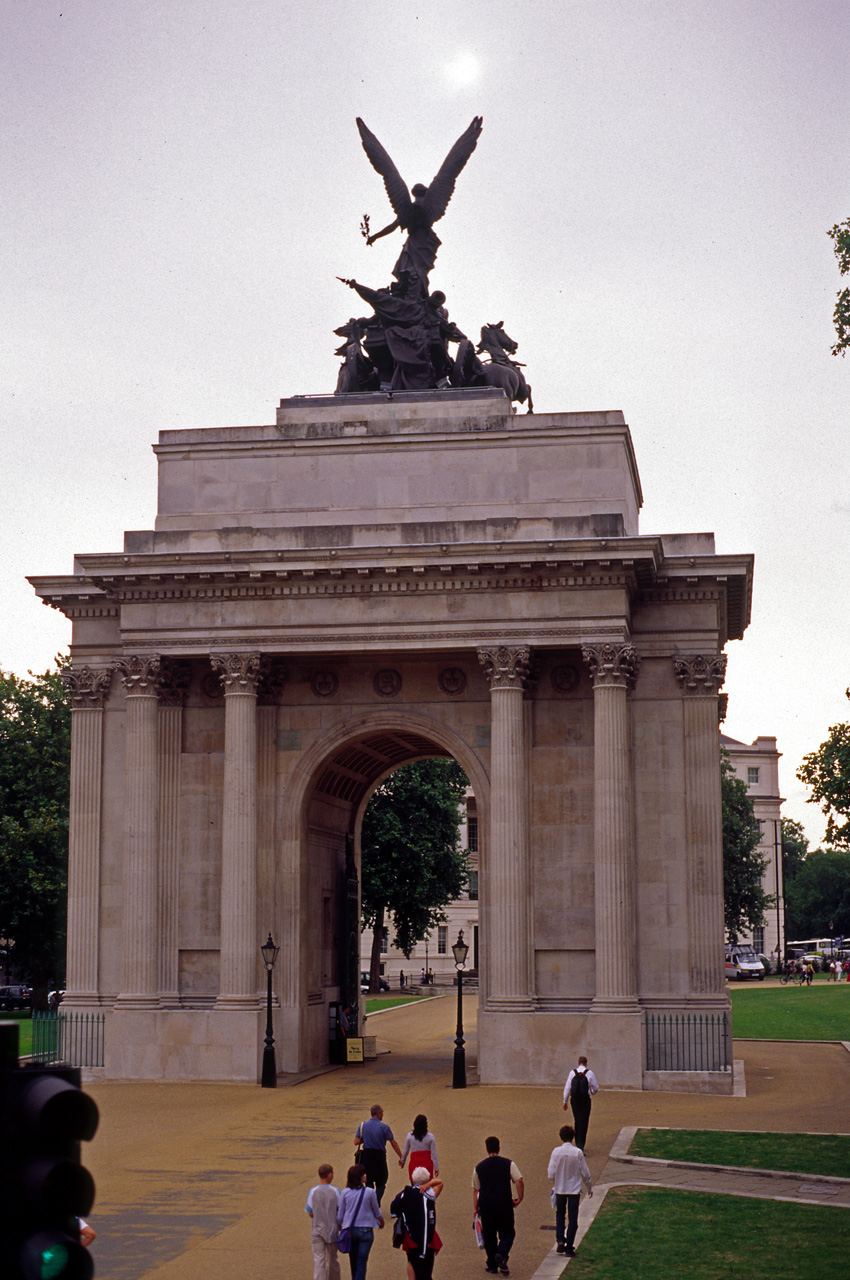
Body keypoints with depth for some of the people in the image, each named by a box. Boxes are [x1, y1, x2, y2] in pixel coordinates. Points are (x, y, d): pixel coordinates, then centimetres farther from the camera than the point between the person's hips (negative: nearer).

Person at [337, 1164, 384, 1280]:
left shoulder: (344, 1193, -5)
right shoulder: (369, 1192, -11)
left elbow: (339, 1215, 2)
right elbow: (377, 1212, 2)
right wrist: (381, 1222, 23)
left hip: (350, 1230, 3)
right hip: (366, 1230, -3)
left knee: (353, 1261, 19)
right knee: (361, 1262, 0)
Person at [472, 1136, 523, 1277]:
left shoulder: (479, 1167, 3)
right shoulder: (508, 1164, -3)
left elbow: (475, 1190, 7)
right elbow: (519, 1181, -11)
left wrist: (475, 1207, 14)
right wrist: (519, 1198, 1)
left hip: (486, 1207, 2)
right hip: (505, 1205, -2)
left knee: (489, 1236, 13)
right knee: (507, 1233, 9)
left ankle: (492, 1265, 14)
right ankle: (502, 1254, -16)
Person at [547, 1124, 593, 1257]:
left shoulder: (556, 1152, -11)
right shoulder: (578, 1152, -13)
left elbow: (551, 1174, -8)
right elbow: (585, 1173, -6)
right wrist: (589, 1187, 10)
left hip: (560, 1190, 1)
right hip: (574, 1189, -1)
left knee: (560, 1215, 21)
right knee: (572, 1218, 7)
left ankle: (560, 1240, 4)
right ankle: (569, 1247, 8)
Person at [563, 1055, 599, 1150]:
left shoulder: (572, 1072, -1)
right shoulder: (589, 1073, -6)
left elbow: (567, 1088, 1)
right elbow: (596, 1088, 1)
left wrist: (565, 1101, 10)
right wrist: (593, 1092, 26)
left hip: (574, 1100, 3)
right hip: (585, 1100, -3)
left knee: (577, 1122, 18)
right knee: (583, 1122, -2)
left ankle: (578, 1143, 26)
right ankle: (581, 1145, -12)